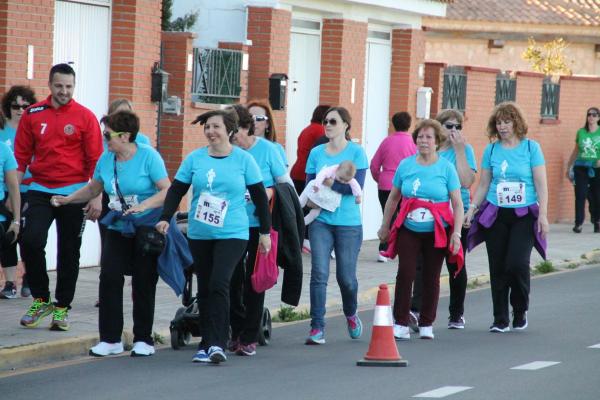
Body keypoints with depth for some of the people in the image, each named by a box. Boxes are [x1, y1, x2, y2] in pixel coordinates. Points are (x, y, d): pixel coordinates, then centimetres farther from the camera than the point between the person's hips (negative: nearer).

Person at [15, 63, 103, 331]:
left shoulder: (85, 117, -2)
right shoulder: (33, 115, 4)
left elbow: (95, 159, -2)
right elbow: (21, 155, 8)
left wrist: (97, 197, -7)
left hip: (73, 193, -1)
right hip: (40, 190, 1)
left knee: (69, 253, 4)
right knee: (31, 241, -15)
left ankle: (61, 308, 15)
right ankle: (40, 299, 2)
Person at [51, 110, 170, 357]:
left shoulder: (148, 156, -13)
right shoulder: (106, 159, 3)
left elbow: (167, 190, -17)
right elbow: (93, 189, 17)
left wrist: (144, 206, -31)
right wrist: (67, 200, 5)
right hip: (118, 230, 5)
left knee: (143, 284, 1)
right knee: (109, 278, -7)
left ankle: (143, 340, 12)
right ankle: (110, 339, 0)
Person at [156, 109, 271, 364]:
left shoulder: (243, 159, -1)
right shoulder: (195, 159, 4)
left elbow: (259, 196, 4)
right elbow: (176, 190, 7)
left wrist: (265, 232, 4)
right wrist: (166, 218, -7)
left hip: (232, 234, -3)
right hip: (199, 235, 3)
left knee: (219, 284, -18)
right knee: (204, 289, 8)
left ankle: (217, 343, -17)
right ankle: (207, 343, 16)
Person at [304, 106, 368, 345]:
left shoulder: (356, 152, -1)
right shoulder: (316, 153, 8)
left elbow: (357, 184, -12)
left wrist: (330, 184, -22)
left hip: (348, 223, -2)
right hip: (321, 221, 2)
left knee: (346, 277, 4)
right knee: (319, 273, -9)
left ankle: (351, 314, 34)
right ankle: (317, 328, -7)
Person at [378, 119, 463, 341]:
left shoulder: (446, 167, -1)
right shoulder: (406, 165, 5)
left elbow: (457, 204, -1)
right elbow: (393, 198, 15)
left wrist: (456, 233, -8)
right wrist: (385, 226, 17)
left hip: (437, 232, -1)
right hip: (408, 230, 1)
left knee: (431, 277, 6)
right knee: (405, 273, -9)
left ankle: (426, 324, 17)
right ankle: (401, 324, -6)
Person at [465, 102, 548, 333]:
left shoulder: (531, 147, 0)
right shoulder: (491, 150, 8)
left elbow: (541, 184, -1)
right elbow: (483, 185, 13)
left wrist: (543, 214, -7)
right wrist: (472, 209, 1)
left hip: (524, 216, -3)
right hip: (496, 216, 3)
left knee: (517, 263, -15)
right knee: (497, 268, 1)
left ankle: (520, 310, 9)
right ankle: (500, 320, 11)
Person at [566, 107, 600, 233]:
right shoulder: (581, 132, 6)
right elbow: (575, 151, 15)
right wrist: (568, 167, 18)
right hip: (581, 168, 1)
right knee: (580, 196, -3)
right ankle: (578, 223, -1)